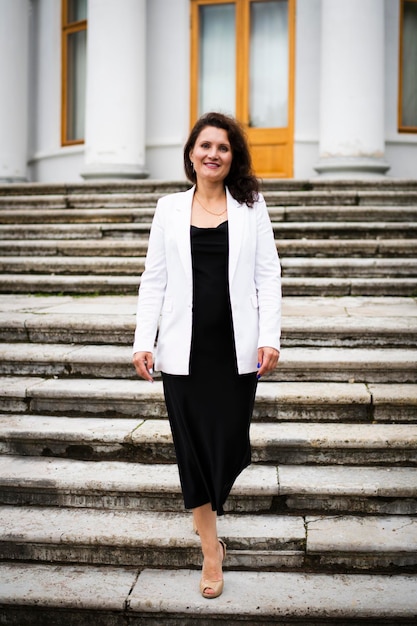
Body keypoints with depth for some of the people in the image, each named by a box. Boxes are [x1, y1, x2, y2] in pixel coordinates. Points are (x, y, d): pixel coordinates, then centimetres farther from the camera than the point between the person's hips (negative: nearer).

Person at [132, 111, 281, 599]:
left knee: (231, 444, 4)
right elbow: (153, 279, 5)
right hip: (184, 348, 1)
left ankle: (212, 501, 39)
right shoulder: (169, 208, 7)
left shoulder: (250, 207, 6)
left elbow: (268, 275, 2)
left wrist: (270, 337, -9)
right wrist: (143, 341, -3)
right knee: (192, 447, 5)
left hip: (236, 347, 0)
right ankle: (212, 551, 20)